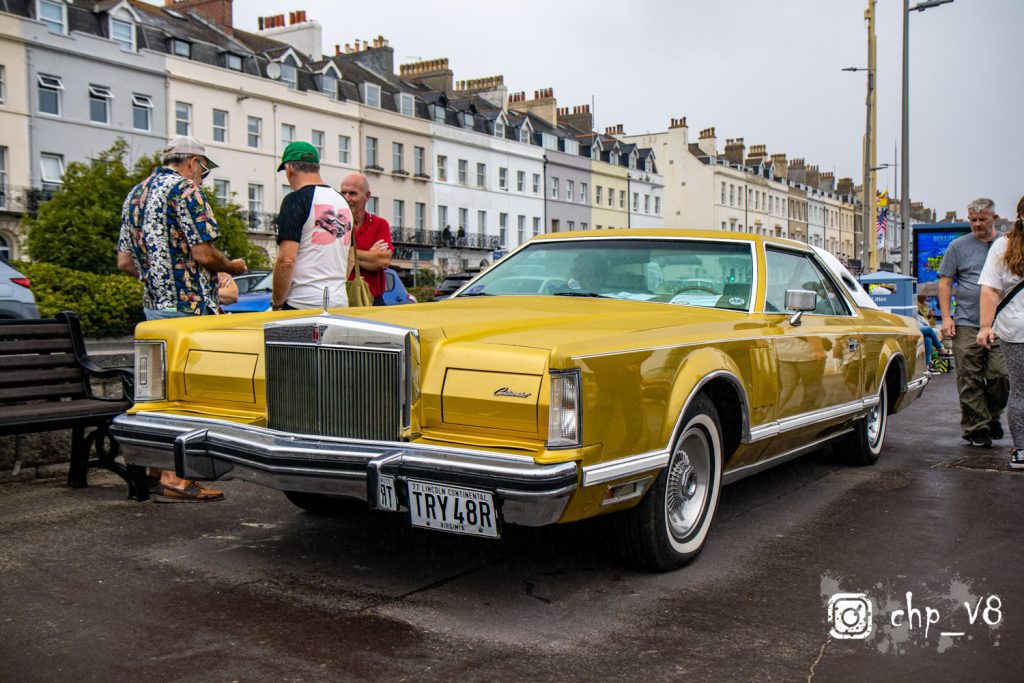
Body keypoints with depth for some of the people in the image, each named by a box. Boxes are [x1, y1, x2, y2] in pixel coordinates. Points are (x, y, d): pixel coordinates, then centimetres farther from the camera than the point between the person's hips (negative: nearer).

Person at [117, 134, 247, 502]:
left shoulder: (135, 195, 16)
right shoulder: (186, 190, -10)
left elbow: (124, 262, 16)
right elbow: (204, 255, -17)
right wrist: (232, 266, 1)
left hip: (153, 303, 9)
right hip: (188, 306, -9)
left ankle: (159, 469, 21)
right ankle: (173, 479, -2)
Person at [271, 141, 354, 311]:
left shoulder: (295, 200, -8)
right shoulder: (342, 201, 15)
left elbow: (286, 260, -15)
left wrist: (276, 304, -7)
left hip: (304, 305, -7)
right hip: (340, 302, 7)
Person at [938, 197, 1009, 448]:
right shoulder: (958, 246, 7)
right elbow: (945, 282, 5)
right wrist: (946, 317, -5)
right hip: (967, 324, -1)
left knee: (1001, 374, -4)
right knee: (970, 380, 0)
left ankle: (992, 415, 22)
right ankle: (975, 428, 10)